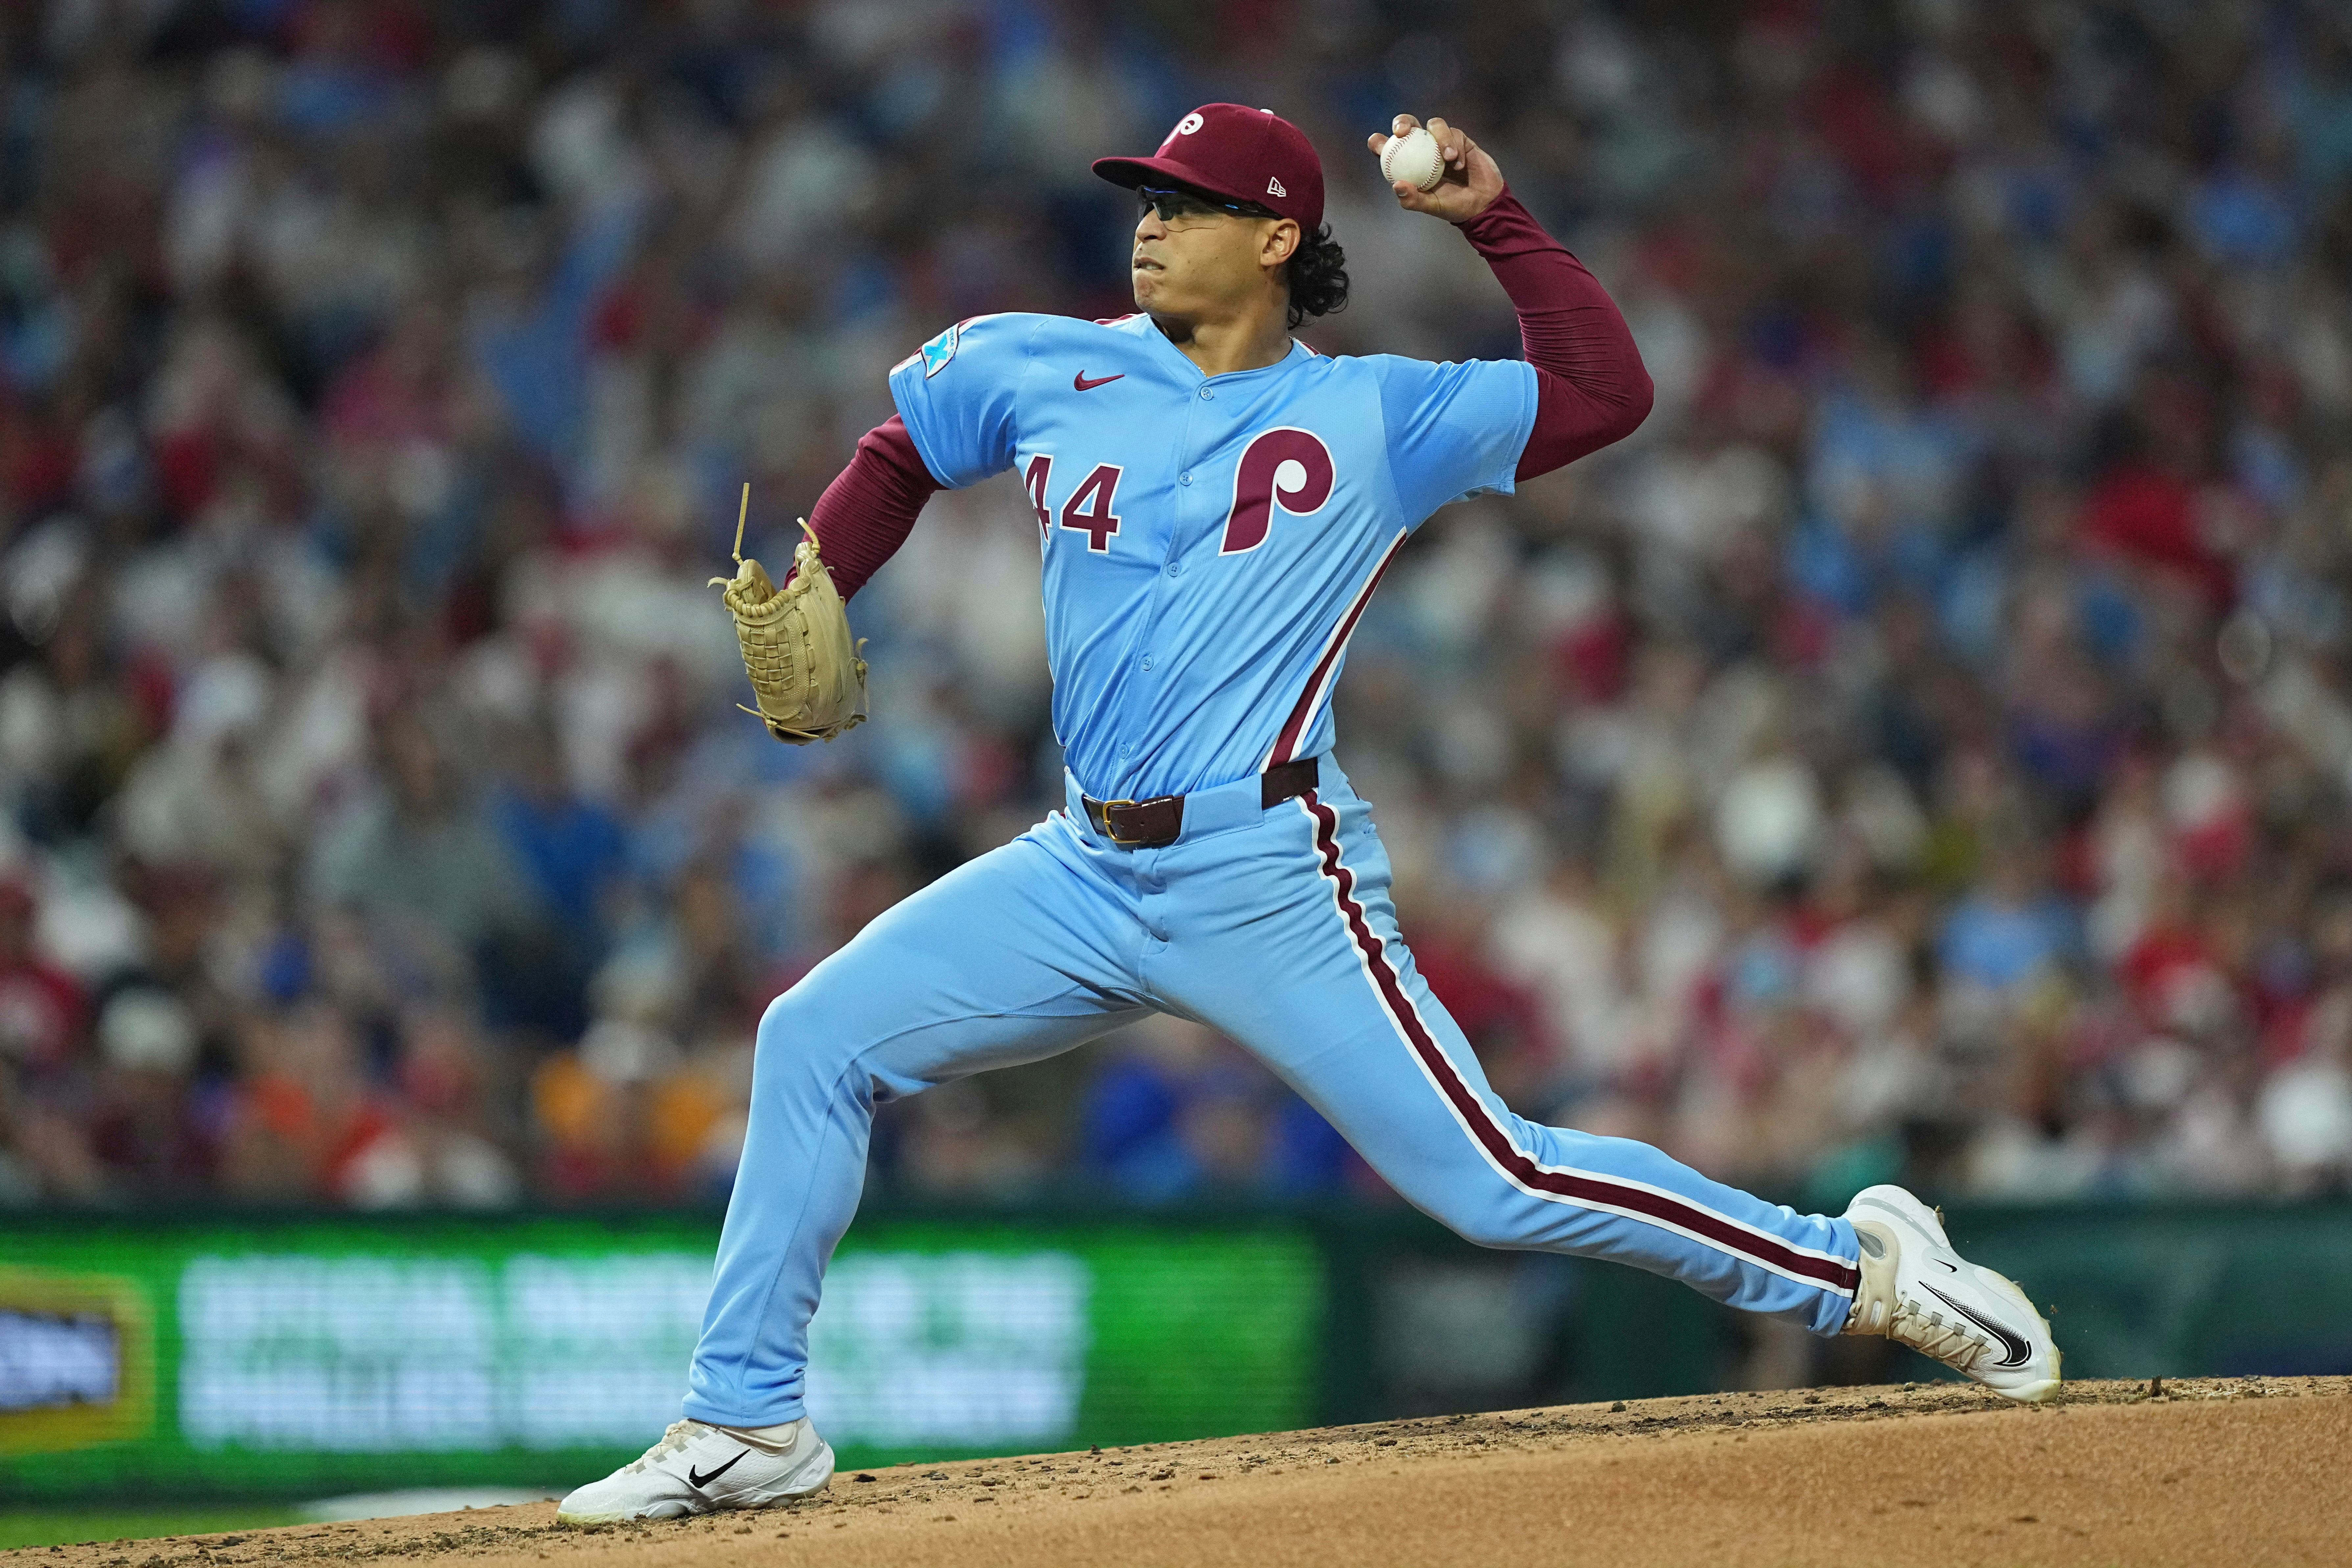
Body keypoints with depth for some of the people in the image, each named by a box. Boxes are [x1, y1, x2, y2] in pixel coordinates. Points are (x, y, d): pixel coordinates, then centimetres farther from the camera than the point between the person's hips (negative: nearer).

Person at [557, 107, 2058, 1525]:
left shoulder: (1373, 416, -2)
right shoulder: (1045, 373, 9)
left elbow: (1608, 391, -8)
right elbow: (901, 458, 25)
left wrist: (1493, 217, -12)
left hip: (1270, 881, -5)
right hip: (1088, 870, 5)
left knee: (1496, 1183, -11)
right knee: (814, 1040, 0)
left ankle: (1854, 1267, 1)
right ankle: (748, 1424, 8)